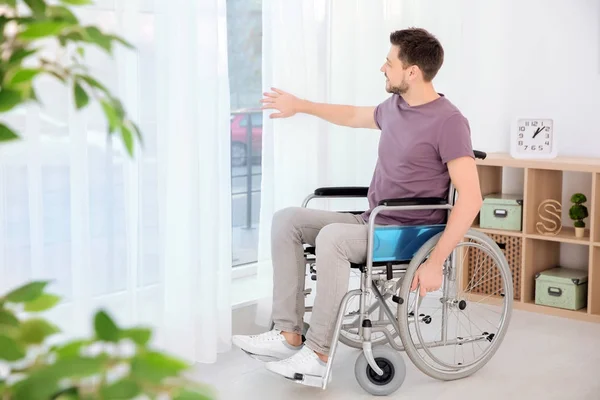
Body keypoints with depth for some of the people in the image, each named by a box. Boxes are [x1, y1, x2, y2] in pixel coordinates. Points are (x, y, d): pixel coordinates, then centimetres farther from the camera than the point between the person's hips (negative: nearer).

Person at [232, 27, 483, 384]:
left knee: (332, 237, -33)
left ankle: (319, 353, -22)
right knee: (287, 220, 0)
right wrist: (300, 106, 34)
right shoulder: (395, 107, 9)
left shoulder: (449, 122, -17)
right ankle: (289, 333, -6)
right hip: (373, 223, 9)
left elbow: (471, 199, -23)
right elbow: (354, 116, 31)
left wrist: (435, 263, -27)